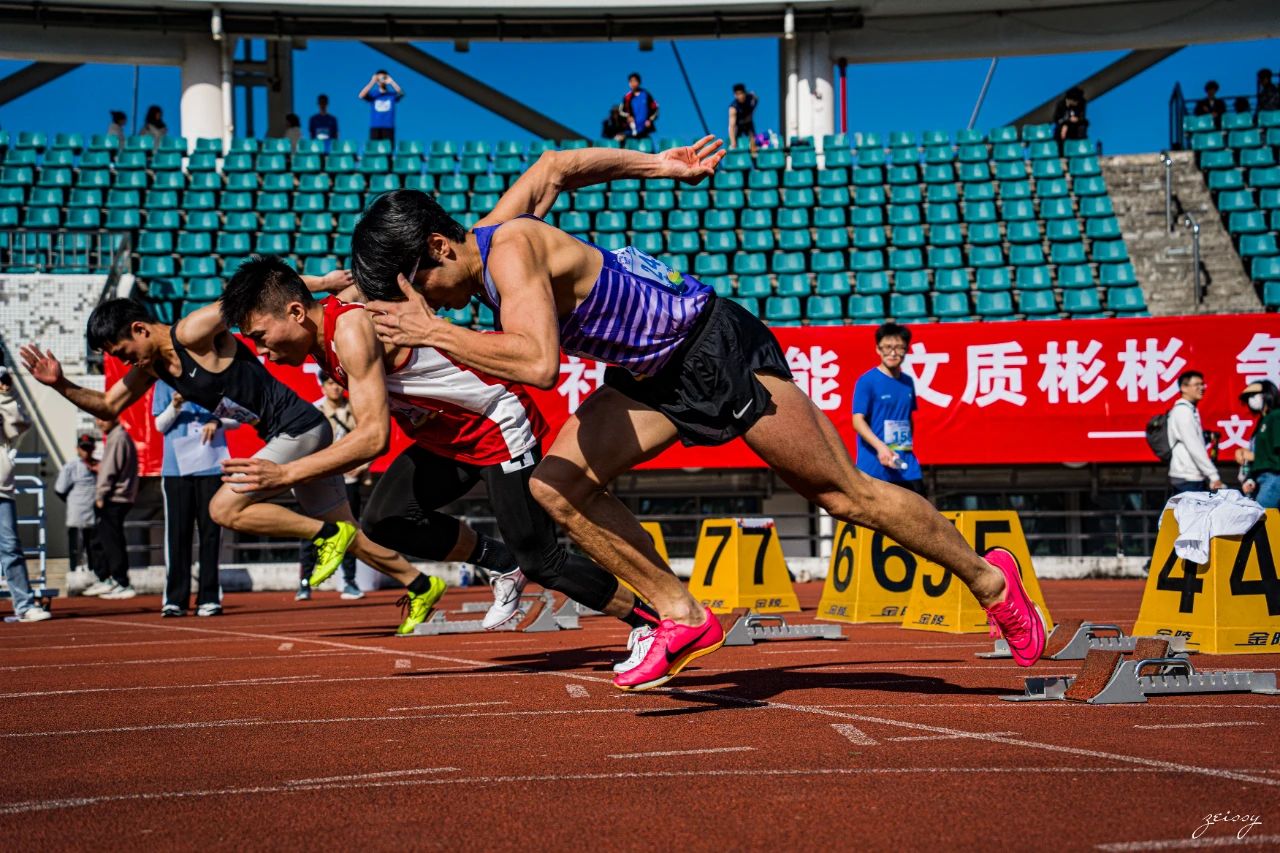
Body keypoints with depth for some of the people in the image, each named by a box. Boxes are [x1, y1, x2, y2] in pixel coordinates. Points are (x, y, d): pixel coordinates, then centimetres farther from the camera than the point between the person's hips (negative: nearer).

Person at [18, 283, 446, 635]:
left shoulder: (193, 333, -18)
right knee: (345, 533, 15)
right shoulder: (151, 364, 8)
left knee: (224, 509, -15)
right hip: (293, 436, 10)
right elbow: (109, 406, 16)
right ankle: (421, 586, 25)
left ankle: (328, 535, -8)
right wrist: (62, 386, 1)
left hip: (299, 428, -10)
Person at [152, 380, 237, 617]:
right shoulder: (164, 383, 10)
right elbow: (160, 425, 7)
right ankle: (174, 599, 0)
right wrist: (175, 406, -12)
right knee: (177, 534, -3)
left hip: (211, 466, 0)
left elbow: (236, 419, 11)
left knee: (211, 533, 0)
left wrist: (217, 422, -10)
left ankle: (209, 598, 4)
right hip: (176, 467, 0)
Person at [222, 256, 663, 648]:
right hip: (448, 437, 9)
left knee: (541, 561, -5)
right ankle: (503, 566, 12)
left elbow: (373, 436, -34)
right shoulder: (323, 339, 1)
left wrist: (286, 473, -33)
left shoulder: (351, 329, -28)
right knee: (385, 520, -7)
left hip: (502, 427, -9)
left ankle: (652, 622, 10)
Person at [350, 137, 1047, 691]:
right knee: (556, 485, -7)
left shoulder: (510, 250, -28)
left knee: (845, 495, 2)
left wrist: (436, 333, -36)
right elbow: (553, 167, 18)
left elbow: (539, 364, -43)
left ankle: (988, 578, 21)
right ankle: (682, 618, 1)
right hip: (651, 375, 9)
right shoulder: (495, 225, 0)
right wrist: (658, 164, 22)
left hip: (713, 346, -9)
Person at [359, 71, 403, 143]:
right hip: (375, 128, 0)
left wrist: (391, 82, -23)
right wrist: (372, 82, -18)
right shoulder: (372, 94, 8)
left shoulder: (393, 95, 7)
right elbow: (361, 96, -11)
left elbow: (401, 93, -13)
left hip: (388, 128, 0)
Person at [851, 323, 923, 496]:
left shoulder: (908, 382, 11)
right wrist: (880, 447, -28)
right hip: (874, 466, -6)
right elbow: (858, 420, -15)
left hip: (906, 465, 6)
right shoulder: (867, 381, -8)